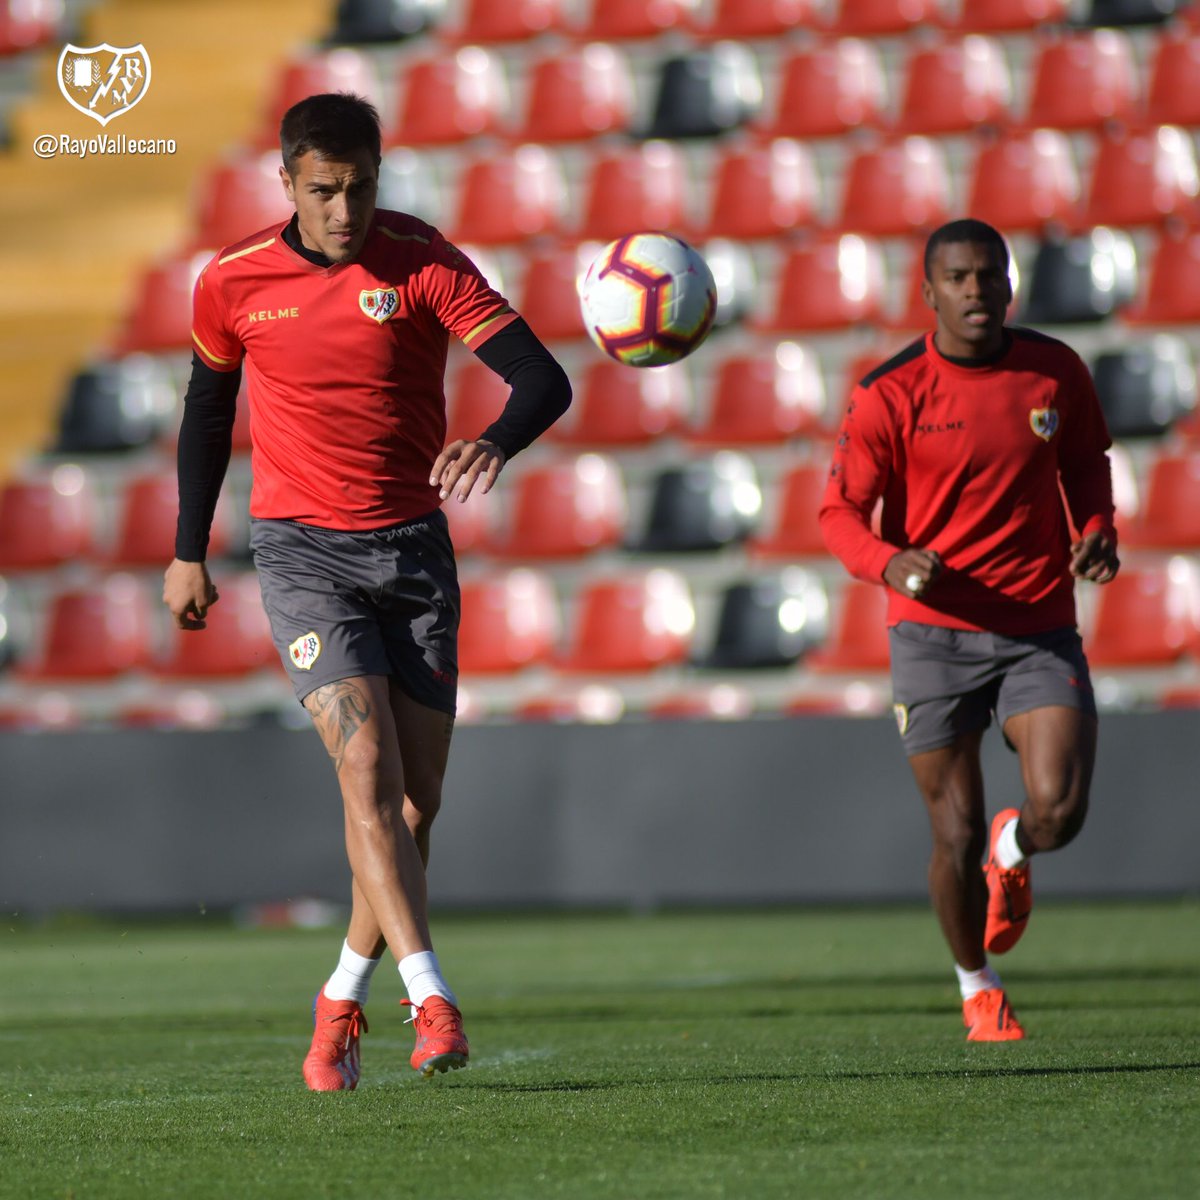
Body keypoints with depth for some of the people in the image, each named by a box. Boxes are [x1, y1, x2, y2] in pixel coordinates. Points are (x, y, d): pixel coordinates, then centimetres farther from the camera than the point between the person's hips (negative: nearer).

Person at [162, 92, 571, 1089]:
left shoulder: (423, 262, -7)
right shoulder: (233, 284, -2)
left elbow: (544, 379, -15)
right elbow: (209, 407, 15)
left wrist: (495, 444, -37)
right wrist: (189, 554, 18)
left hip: (414, 545, 1)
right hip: (302, 548, -1)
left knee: (415, 797, 3)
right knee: (366, 764, -19)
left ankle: (344, 999, 22)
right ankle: (430, 997, -26)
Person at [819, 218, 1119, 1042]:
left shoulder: (1056, 371, 3)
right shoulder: (890, 395, -7)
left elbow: (1087, 464, 19)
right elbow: (840, 512, -5)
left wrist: (1097, 532, -1)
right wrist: (891, 564, -26)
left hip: (1041, 627, 2)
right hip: (935, 633, -2)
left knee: (1060, 810, -14)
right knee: (957, 838, -1)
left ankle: (1013, 852, 25)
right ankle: (978, 990, 25)